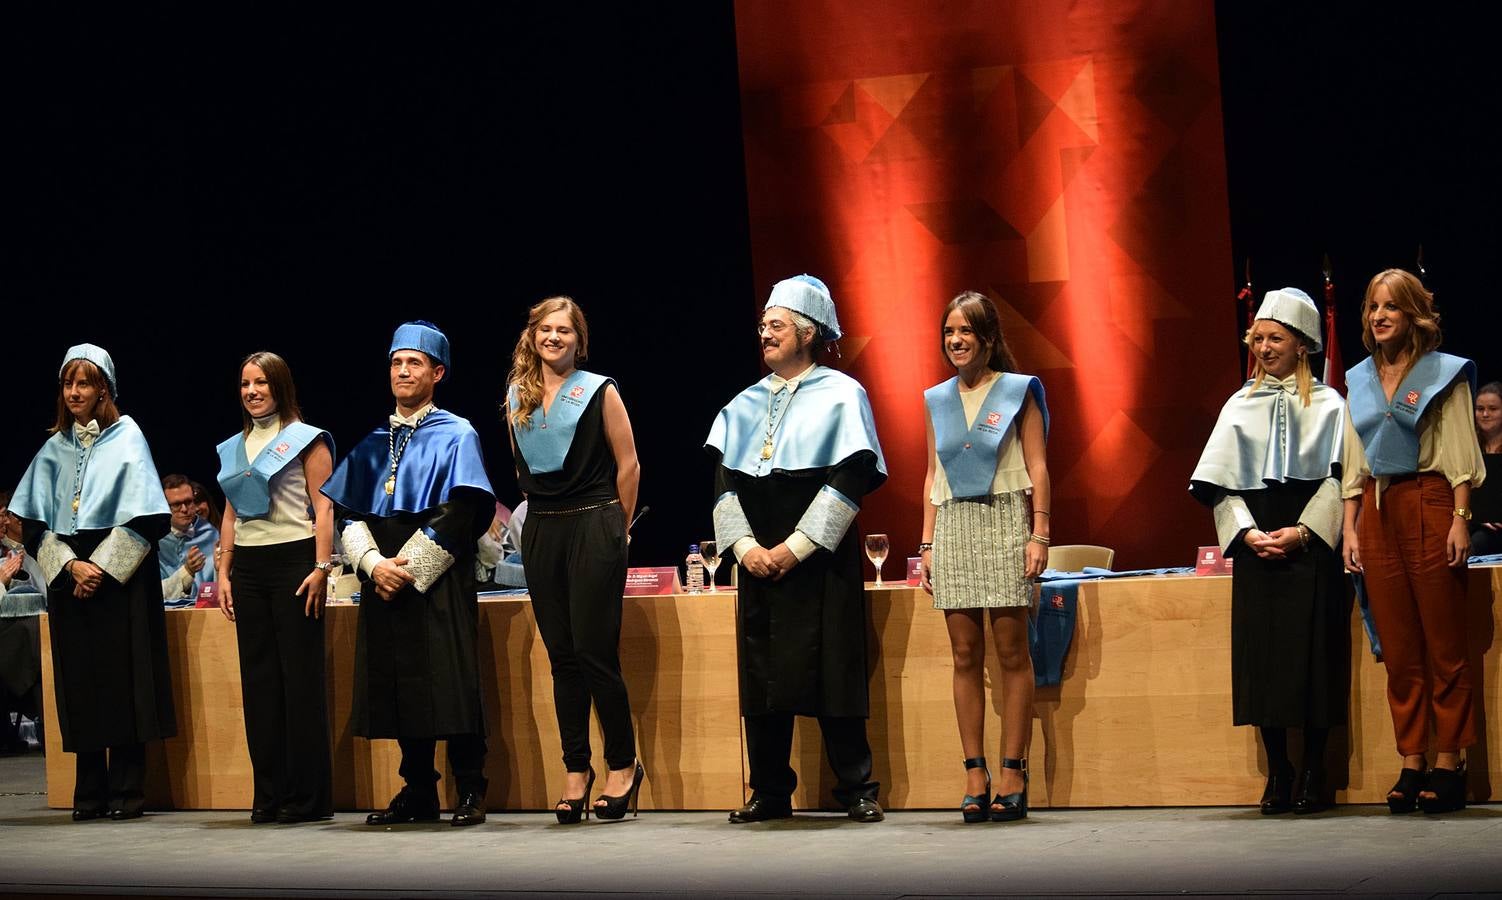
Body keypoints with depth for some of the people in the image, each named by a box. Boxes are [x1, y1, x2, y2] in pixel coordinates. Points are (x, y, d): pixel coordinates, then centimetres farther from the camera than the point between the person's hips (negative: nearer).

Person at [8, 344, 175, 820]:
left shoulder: (127, 438, 0)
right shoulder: (54, 449, 11)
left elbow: (143, 517, -6)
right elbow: (34, 522, 8)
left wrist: (102, 567, -12)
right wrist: (70, 565, -7)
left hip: (120, 576, -4)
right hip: (67, 577, 4)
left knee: (123, 679, -6)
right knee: (79, 683, 2)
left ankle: (127, 791, -2)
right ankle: (90, 793, 6)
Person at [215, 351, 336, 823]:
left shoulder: (306, 439, 0)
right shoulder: (234, 447, 17)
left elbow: (324, 508, -6)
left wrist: (321, 568, -15)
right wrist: (224, 572, 11)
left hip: (294, 559, -6)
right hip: (248, 567, 6)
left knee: (301, 676, -6)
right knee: (258, 677, 4)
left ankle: (308, 797, -3)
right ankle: (269, 794, 8)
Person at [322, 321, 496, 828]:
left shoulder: (455, 436, 0)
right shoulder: (373, 443, 15)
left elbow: (460, 514, -10)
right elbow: (350, 512, 10)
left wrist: (409, 567, -14)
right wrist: (374, 562, -8)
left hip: (439, 580, -5)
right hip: (383, 578, 5)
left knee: (449, 685, -8)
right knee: (398, 685, 5)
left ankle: (470, 793, -2)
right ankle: (418, 793, 12)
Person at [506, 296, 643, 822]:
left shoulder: (599, 392, -3)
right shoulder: (517, 396, 10)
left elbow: (628, 466, -1)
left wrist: (613, 530, 4)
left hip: (593, 527, -5)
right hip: (541, 532, 5)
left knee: (594, 653, -7)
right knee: (562, 657, 6)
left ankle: (623, 764, 6)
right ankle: (576, 770, 12)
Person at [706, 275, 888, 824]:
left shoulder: (840, 396, 0)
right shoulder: (746, 405, 14)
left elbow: (849, 480, -9)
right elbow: (725, 482, 9)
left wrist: (794, 547, -13)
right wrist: (745, 546, -7)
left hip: (820, 562, -4)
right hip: (759, 562, 5)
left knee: (831, 673, -6)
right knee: (761, 676, 3)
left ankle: (857, 790, 2)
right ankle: (770, 793, 10)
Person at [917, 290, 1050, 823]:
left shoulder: (1019, 391, 4)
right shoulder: (937, 401, 14)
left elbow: (1037, 467, 1)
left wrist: (1040, 533, -8)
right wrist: (927, 543, 10)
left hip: (1005, 523, -3)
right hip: (954, 526, 4)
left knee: (1012, 652, -4)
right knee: (965, 655, 1)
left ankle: (1013, 774, -2)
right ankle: (975, 774, 2)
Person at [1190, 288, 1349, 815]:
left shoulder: (1328, 405, 6)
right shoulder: (1240, 406, 12)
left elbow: (1337, 479, -2)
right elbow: (1220, 484, 7)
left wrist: (1301, 532, -14)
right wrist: (1248, 533, -9)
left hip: (1312, 550, -2)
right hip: (1256, 549, 2)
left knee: (1313, 653, -6)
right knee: (1262, 657, -2)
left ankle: (1313, 773, -1)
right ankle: (1278, 773, 3)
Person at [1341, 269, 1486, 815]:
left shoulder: (1443, 372, 1)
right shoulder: (1359, 380, 15)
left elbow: (1461, 456, -3)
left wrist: (1460, 519, -12)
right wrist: (1349, 529, 9)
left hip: (1429, 506, -5)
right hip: (1376, 514, 5)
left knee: (1445, 646, -3)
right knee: (1398, 649, 5)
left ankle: (1448, 764, -1)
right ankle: (1411, 764, 8)